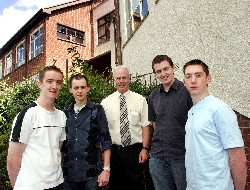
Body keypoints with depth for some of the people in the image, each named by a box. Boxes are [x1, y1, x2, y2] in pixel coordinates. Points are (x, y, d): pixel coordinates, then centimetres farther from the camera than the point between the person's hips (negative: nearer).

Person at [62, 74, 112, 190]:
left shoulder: (97, 110, -4)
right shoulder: (65, 112, 6)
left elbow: (105, 141, -5)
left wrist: (106, 169, -10)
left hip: (91, 172, -3)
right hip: (69, 172, 3)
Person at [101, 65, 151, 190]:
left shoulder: (140, 100, 0)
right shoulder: (105, 103, 1)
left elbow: (145, 126, -1)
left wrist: (145, 148, -7)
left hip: (135, 151, -1)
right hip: (114, 151, 1)